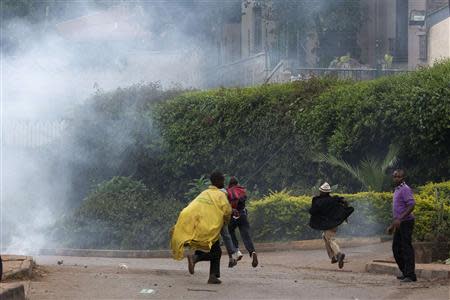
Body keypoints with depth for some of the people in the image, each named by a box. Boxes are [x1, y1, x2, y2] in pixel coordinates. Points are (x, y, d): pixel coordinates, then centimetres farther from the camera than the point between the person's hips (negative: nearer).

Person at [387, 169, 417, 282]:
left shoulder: (405, 189, -12)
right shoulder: (397, 190, 18)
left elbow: (411, 205, -23)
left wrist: (400, 219, -30)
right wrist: (392, 225, 25)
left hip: (406, 222, -10)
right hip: (399, 224, 10)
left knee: (406, 248, -9)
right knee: (396, 248, 12)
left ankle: (410, 275, -8)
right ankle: (405, 273, 20)